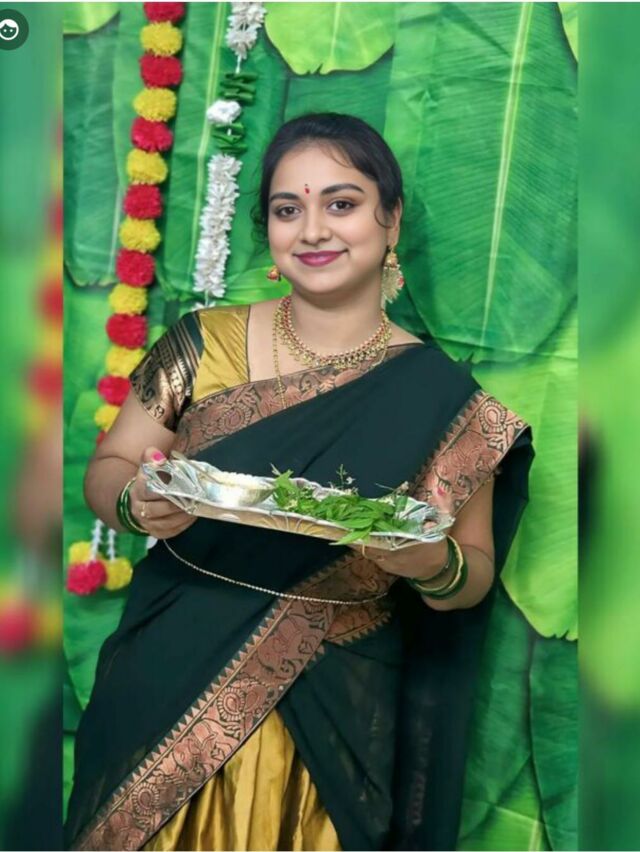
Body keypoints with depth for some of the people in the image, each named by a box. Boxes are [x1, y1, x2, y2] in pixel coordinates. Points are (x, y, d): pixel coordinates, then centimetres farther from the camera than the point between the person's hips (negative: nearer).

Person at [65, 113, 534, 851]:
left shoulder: (438, 395, -8)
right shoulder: (203, 344, -4)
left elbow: (474, 574, -1)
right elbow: (104, 470, 4)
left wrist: (435, 563, -24)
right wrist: (136, 504, -19)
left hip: (329, 728, -1)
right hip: (163, 700, 2)